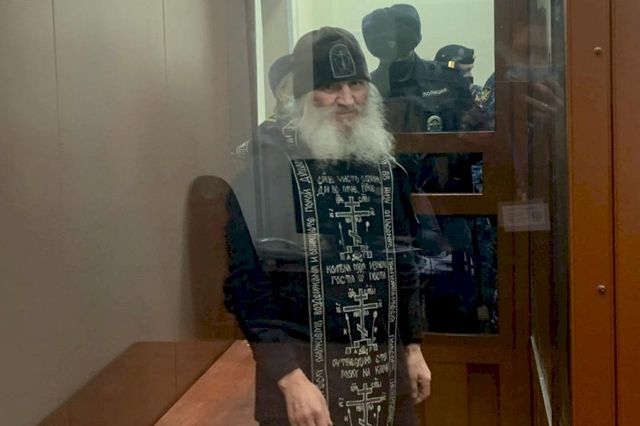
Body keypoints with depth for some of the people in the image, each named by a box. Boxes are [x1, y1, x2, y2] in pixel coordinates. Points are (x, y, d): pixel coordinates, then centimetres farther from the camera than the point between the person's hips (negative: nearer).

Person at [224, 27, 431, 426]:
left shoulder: (383, 164, 7)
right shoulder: (266, 160, -11)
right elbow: (246, 277, -15)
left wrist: (413, 347, 13)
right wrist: (289, 376, -18)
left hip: (386, 364, 6)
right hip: (305, 365, -5)